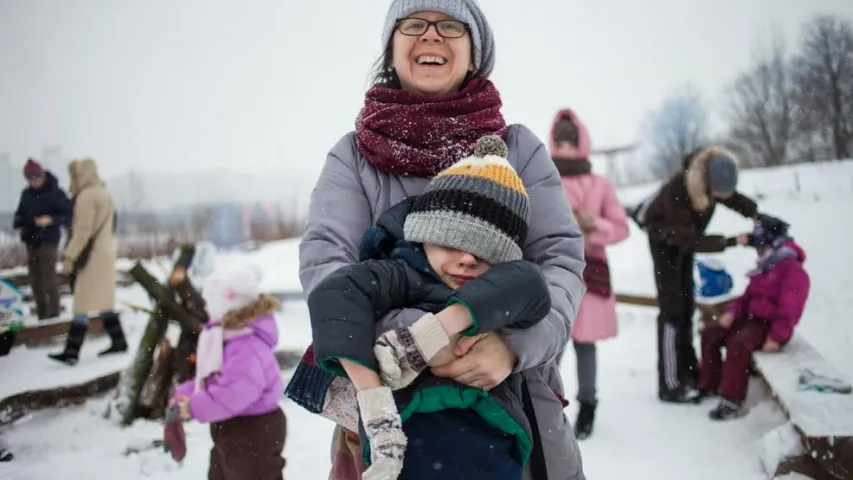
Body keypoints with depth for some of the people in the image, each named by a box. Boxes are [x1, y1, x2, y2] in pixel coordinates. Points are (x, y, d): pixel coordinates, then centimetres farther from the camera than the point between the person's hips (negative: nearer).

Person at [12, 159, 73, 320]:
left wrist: (51, 220, -25)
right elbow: (20, 213, 17)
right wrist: (19, 222, -5)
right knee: (35, 280, 10)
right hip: (31, 240, 7)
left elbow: (69, 213, -11)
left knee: (49, 278, -7)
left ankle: (53, 316, -2)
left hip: (48, 240, -6)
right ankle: (42, 316, 19)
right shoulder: (26, 194, 10)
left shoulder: (55, 192, -8)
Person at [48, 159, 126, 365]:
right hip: (105, 252, 9)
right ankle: (119, 342, 19)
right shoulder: (103, 193, 15)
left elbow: (82, 231, -19)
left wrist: (69, 256, -18)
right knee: (103, 302, 15)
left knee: (84, 304, -9)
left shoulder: (86, 196, -14)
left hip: (92, 255, -9)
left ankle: (71, 352, -7)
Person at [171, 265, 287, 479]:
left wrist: (196, 406, -31)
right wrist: (184, 394, 5)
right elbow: (209, 377, 16)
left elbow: (236, 392, -39)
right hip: (229, 430, 11)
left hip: (254, 433, -11)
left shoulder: (248, 346, -31)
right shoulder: (225, 337, 5)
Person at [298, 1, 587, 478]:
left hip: (512, 389, 1)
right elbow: (323, 262, -11)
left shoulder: (519, 148, 2)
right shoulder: (354, 156, 1)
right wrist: (413, 331, -28)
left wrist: (516, 342, -26)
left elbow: (562, 258, -6)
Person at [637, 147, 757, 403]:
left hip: (685, 235, 7)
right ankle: (670, 386, -6)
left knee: (686, 305, 11)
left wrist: (754, 212, -15)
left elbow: (731, 196, 0)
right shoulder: (676, 191, -38)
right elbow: (689, 239, -32)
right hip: (664, 237, -7)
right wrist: (730, 241, -36)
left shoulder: (711, 175, -21)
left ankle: (689, 372, 21)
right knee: (672, 309, -11)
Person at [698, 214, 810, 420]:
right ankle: (709, 385, 7)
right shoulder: (764, 268, 18)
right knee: (710, 334, -1)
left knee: (738, 343, -34)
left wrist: (776, 337, -24)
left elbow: (789, 310, -20)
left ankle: (732, 401, -30)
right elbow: (747, 296, 19)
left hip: (770, 324, -10)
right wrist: (731, 312, 0)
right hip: (752, 318, 10)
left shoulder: (793, 270, -13)